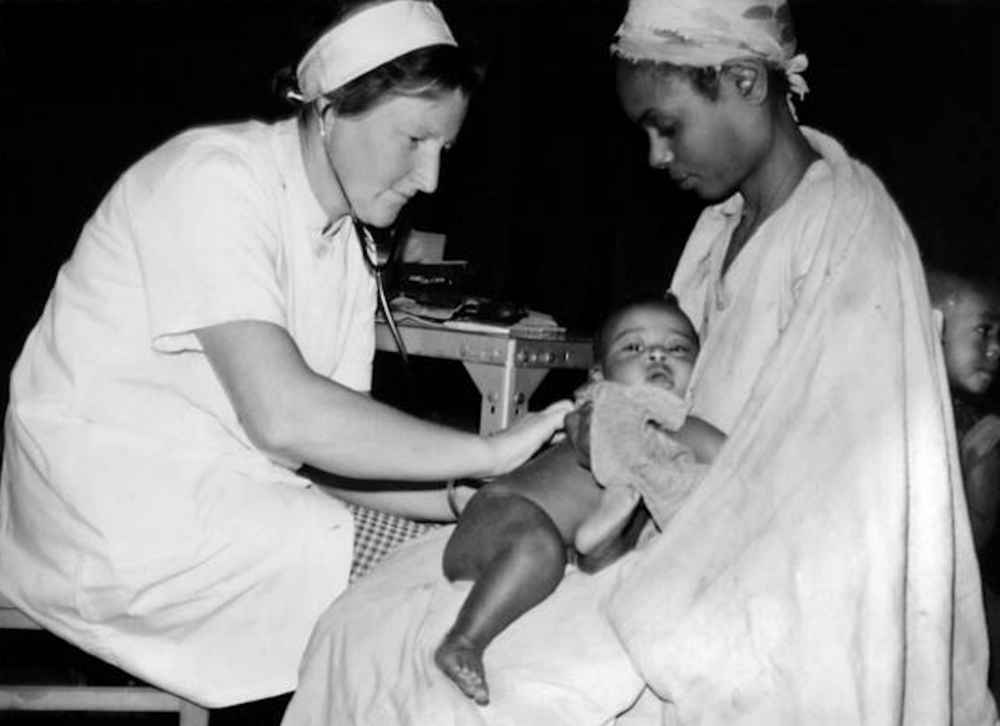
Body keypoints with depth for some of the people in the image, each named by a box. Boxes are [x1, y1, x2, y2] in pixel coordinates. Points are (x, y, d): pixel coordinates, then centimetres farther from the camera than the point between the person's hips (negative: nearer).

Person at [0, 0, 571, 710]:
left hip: (232, 500, 8)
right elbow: (283, 418, -30)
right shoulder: (216, 177, -19)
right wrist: (491, 451, -24)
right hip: (110, 507, -8)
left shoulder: (350, 249, 7)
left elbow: (337, 447, 2)